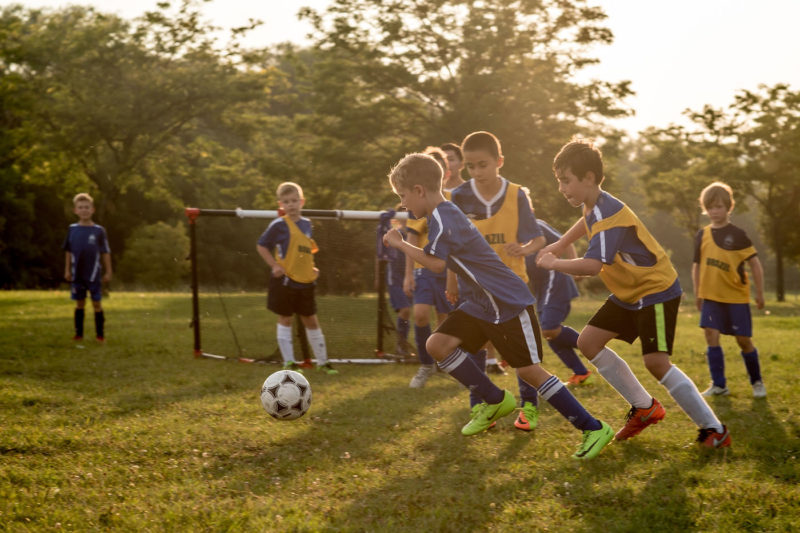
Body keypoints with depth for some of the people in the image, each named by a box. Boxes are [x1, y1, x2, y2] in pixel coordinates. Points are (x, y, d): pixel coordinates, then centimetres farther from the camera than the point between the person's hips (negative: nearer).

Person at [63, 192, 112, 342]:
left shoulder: (98, 230, -4)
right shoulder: (72, 229, 2)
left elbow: (105, 252, 1)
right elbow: (68, 251, 9)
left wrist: (108, 272, 1)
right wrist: (67, 270, 7)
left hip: (94, 274, -2)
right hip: (77, 274, 2)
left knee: (97, 303, 1)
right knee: (79, 303, 9)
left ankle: (100, 334, 8)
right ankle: (78, 333, 17)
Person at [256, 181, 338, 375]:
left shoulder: (306, 224, 9)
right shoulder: (279, 225, -10)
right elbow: (261, 246, -7)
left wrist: (312, 268, 10)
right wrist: (275, 265, -15)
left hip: (305, 281, 5)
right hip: (285, 281, -5)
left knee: (311, 320, 11)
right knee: (285, 320, 4)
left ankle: (322, 361, 18)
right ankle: (289, 362, 10)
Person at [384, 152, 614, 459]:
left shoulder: (442, 218, -17)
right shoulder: (446, 213, 13)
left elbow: (436, 263, -27)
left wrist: (400, 245, -15)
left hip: (509, 304, -9)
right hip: (481, 304, 10)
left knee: (529, 370, -9)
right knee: (437, 344, 0)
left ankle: (594, 429, -1)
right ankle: (495, 401, 14)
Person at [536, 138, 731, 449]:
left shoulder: (609, 217, -28)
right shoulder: (594, 205, 3)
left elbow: (592, 265, -42)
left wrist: (552, 263, -26)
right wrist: (558, 245, 20)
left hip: (657, 290, -10)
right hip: (628, 293, 10)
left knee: (656, 362, -21)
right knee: (588, 341, 5)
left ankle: (714, 430, -10)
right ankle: (644, 408, 13)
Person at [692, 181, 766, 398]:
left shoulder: (737, 234, -7)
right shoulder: (702, 235, 4)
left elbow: (755, 264, -4)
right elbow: (697, 265, 13)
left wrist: (760, 293, -4)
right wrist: (697, 294, 11)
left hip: (736, 296, -3)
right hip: (711, 296, 3)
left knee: (743, 340, 1)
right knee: (710, 334, -8)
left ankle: (757, 382, 21)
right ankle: (718, 385, -1)